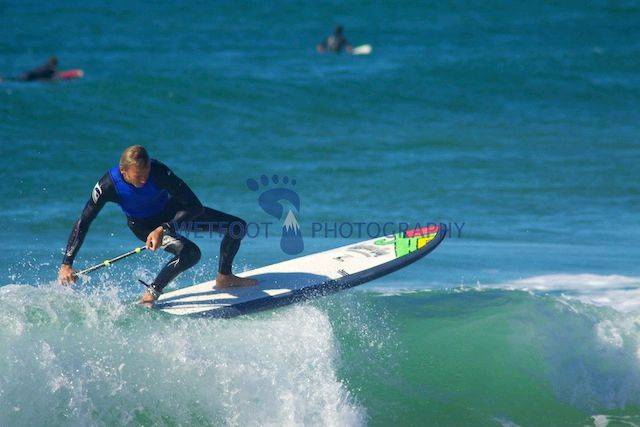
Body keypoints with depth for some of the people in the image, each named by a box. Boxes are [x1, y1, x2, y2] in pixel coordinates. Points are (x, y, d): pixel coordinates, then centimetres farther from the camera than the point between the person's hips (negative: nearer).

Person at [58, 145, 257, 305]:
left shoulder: (159, 172, -34)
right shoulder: (108, 185, -32)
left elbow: (195, 207, -32)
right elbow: (82, 224, -26)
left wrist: (164, 229, -45)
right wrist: (66, 264, -33)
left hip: (172, 211, 3)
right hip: (144, 225, -3)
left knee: (238, 227, -2)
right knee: (190, 252, -32)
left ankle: (224, 277, 20)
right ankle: (150, 295, -26)